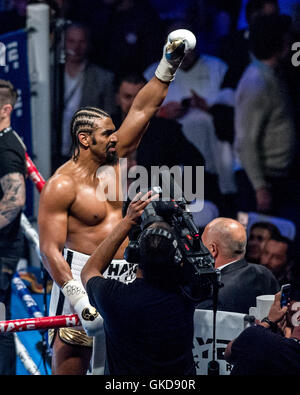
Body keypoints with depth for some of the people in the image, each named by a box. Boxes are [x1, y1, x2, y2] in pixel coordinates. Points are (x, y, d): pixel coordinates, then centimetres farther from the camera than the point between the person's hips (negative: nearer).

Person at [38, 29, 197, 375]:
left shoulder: (112, 160, 9)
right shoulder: (61, 186, -12)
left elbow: (142, 110, 11)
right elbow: (49, 249, -16)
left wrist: (169, 65, 4)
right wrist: (80, 300, -24)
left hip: (123, 279, 7)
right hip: (79, 279, -7)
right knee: (69, 367, -6)